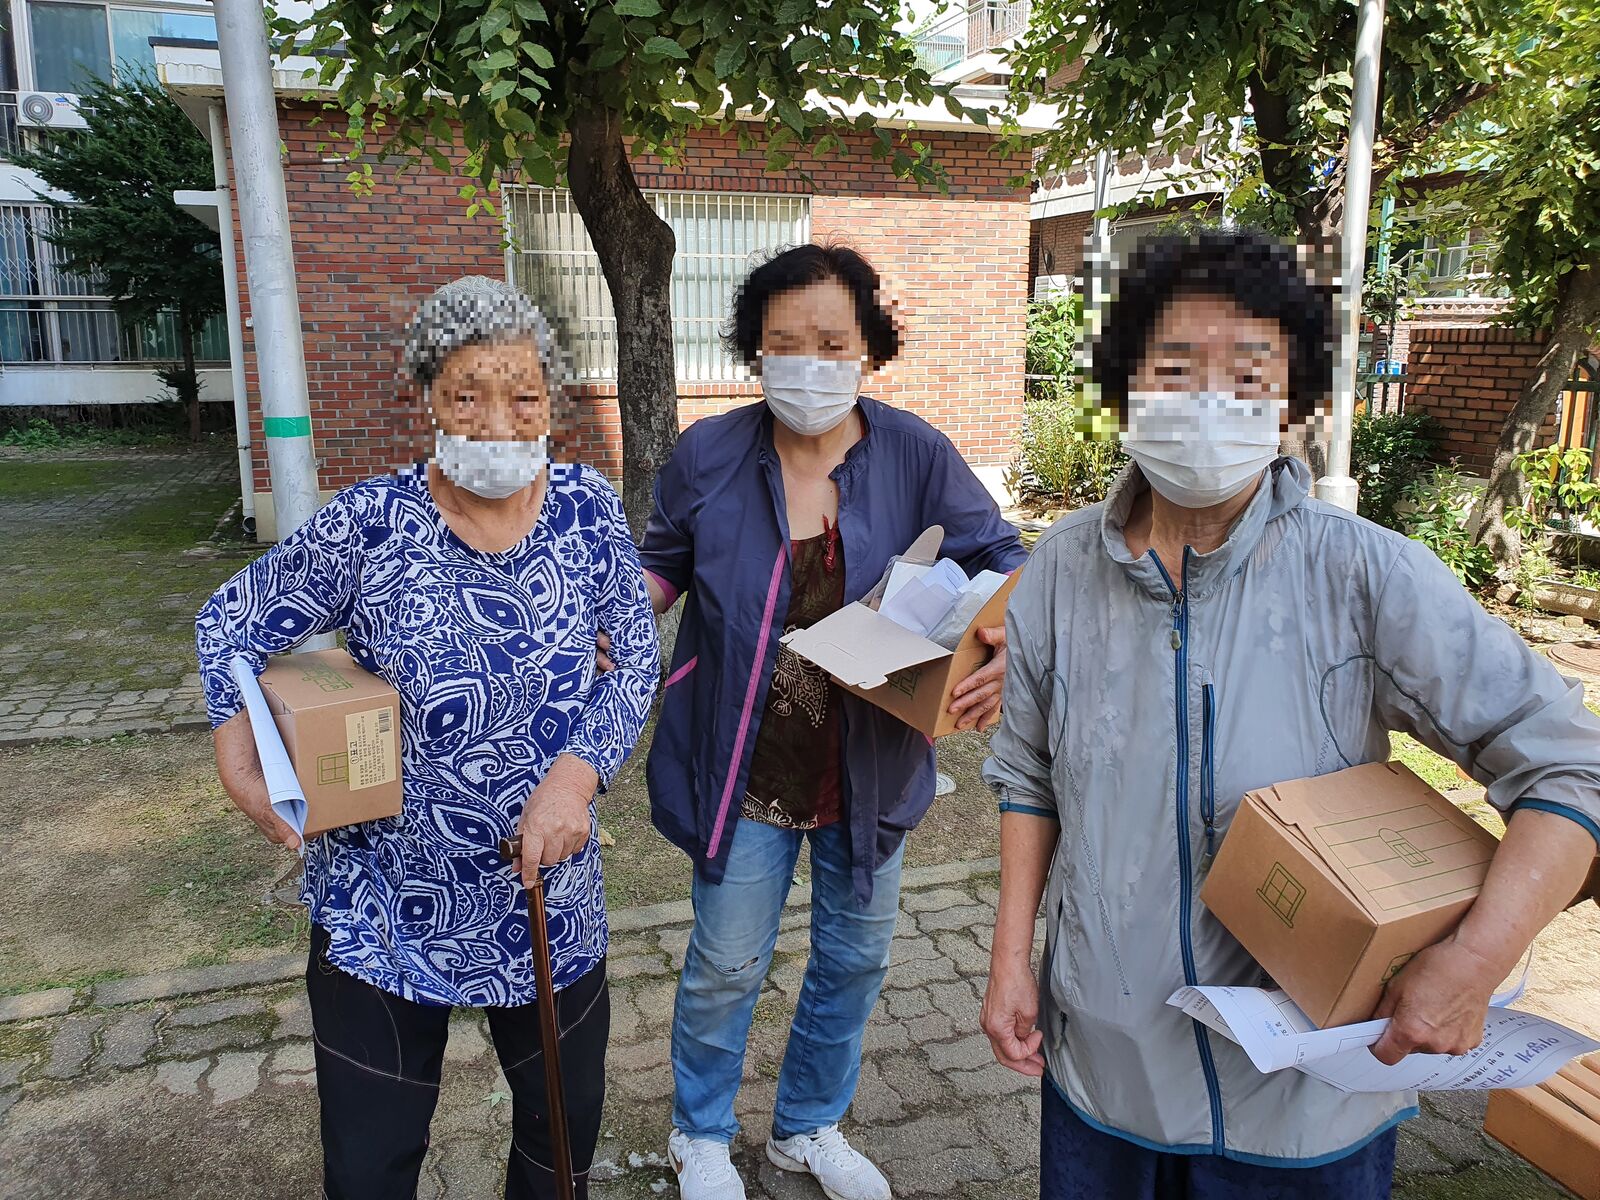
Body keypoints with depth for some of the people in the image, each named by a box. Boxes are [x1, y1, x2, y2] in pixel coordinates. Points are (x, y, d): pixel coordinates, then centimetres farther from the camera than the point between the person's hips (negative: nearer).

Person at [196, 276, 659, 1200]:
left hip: (552, 890, 2)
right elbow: (231, 624, -1)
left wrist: (579, 772, -18)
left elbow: (638, 659, -3)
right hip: (387, 906, -2)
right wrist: (240, 765, -15)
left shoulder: (587, 508, -8)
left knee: (567, 1122, 21)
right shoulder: (369, 526, -14)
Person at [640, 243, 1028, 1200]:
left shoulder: (915, 454, -11)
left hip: (870, 765, 2)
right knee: (726, 968, 12)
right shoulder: (710, 455, -9)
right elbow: (664, 561, 8)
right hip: (746, 770, -1)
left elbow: (1000, 558, -4)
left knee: (856, 957, 19)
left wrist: (1005, 642, -25)